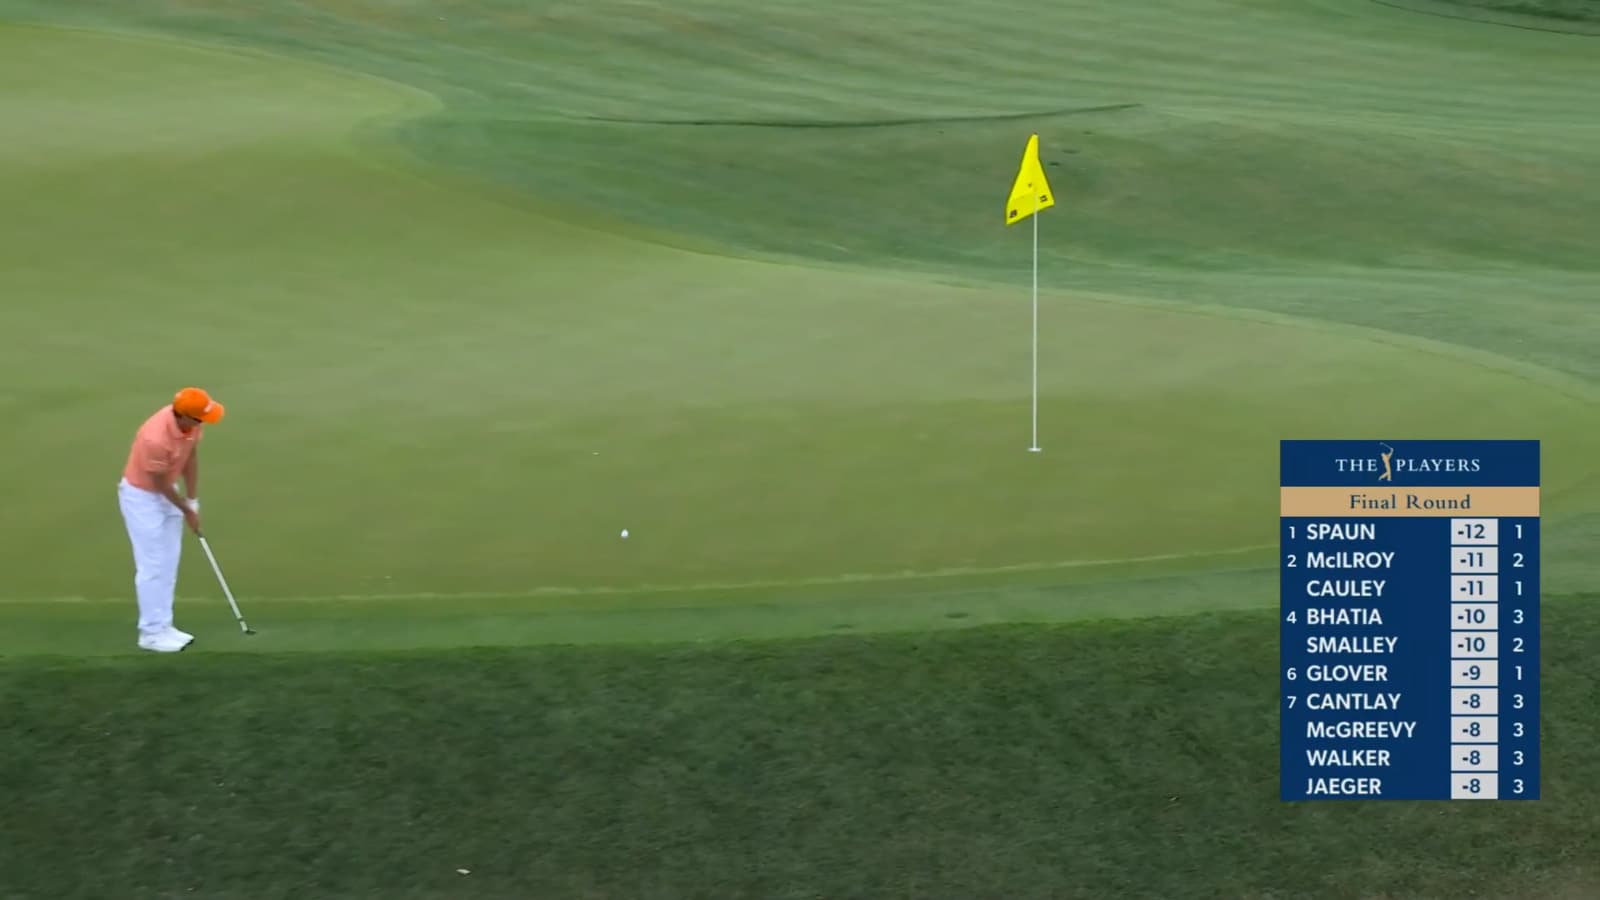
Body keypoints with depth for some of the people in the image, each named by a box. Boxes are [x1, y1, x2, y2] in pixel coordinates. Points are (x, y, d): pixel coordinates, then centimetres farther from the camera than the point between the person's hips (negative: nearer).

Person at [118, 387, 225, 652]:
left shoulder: (191, 423, -15)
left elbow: (191, 457, 0)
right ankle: (151, 632, 3)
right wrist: (187, 510, -9)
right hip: (141, 495, -8)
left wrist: (193, 502, 1)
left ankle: (162, 626, 18)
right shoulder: (156, 438, -36)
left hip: (166, 491, 8)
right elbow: (160, 483, -22)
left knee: (168, 564, 11)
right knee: (152, 566, -5)